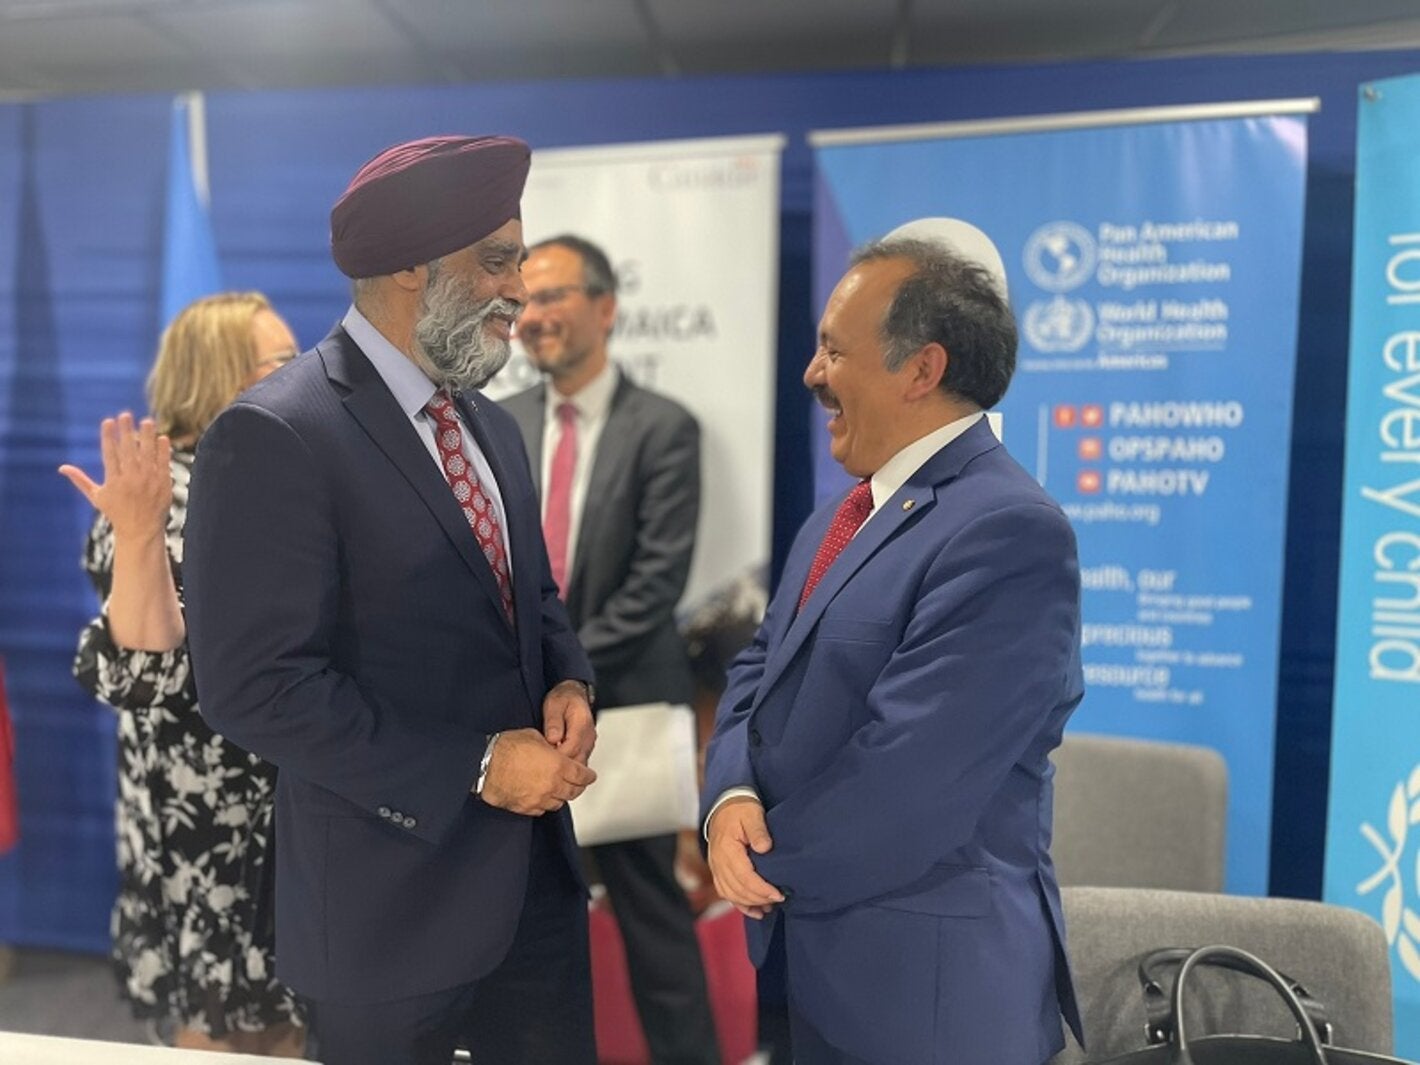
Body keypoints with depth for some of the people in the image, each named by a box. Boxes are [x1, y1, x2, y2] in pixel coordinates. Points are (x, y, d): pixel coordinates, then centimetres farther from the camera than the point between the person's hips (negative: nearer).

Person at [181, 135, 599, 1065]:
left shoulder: (493, 428, 9)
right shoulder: (276, 436, -17)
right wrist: (476, 767, -19)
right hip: (392, 903, -7)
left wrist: (569, 684, -4)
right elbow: (258, 686, -20)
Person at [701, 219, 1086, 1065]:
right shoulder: (849, 510, 7)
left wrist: (766, 863, -13)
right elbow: (762, 667, 6)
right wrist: (731, 799, -12)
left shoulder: (1009, 530, -24)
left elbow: (904, 780, -28)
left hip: (925, 978, -8)